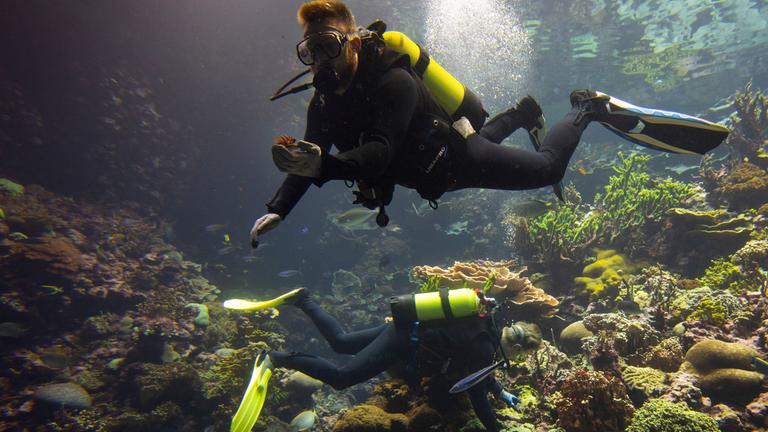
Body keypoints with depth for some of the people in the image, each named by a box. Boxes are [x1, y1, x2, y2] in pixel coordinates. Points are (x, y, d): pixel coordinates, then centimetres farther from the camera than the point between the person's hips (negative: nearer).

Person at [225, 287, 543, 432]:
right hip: (402, 343, -8)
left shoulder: (489, 328, 8)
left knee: (340, 342, 20)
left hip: (402, 327, 8)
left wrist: (501, 393, 29)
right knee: (339, 378, -10)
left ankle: (301, 300, 20)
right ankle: (274, 360, -10)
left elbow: (479, 370, 26)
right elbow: (475, 394, -16)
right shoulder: (485, 346, -17)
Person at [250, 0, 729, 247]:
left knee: (547, 167, -4)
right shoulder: (326, 96, -10)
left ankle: (591, 108, 20)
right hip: (432, 171, 8)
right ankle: (523, 114, 54)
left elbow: (379, 153, -45)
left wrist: (323, 166, -59)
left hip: (457, 155, -8)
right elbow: (313, 156, -9)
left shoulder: (391, 79, -33)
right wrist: (276, 210, -21)